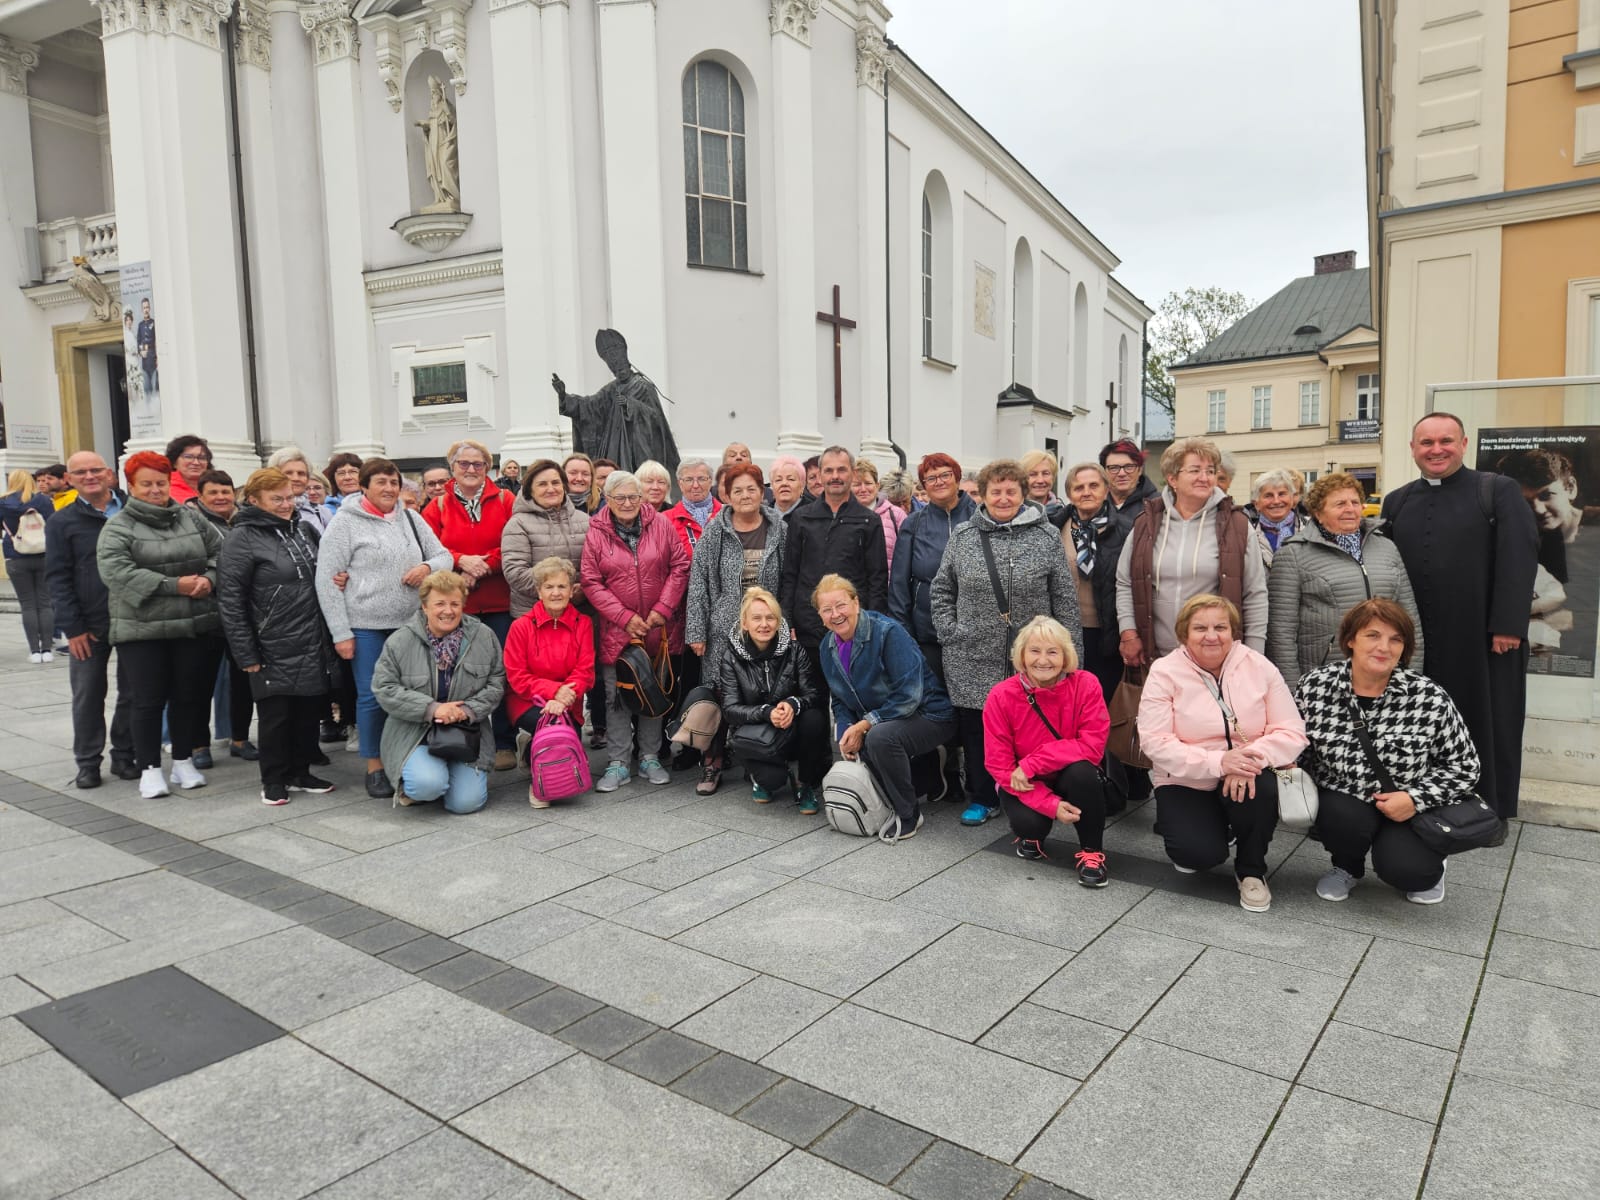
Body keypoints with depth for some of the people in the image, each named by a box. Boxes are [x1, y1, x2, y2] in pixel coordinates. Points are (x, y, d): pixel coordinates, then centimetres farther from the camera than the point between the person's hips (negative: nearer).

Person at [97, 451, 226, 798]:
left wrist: (209, 579, -10)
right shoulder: (118, 527, -3)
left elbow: (220, 552, 12)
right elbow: (116, 571, -17)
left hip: (196, 625, 3)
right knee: (149, 699, 2)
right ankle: (149, 768, 14)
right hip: (142, 629, -3)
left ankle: (183, 761, 24)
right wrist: (174, 585, -22)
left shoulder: (191, 517, 10)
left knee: (189, 695, 11)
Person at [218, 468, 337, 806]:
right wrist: (245, 654, -14)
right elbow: (229, 601, -11)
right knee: (275, 715, 5)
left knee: (309, 711, 12)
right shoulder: (242, 539, -9)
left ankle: (300, 772, 27)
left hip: (313, 645, 6)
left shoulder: (304, 529, 10)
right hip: (273, 649, -6)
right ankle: (273, 780, 20)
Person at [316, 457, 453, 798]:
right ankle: (375, 767, 15)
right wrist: (340, 632, -10)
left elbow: (444, 555, 14)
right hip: (366, 627, -4)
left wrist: (427, 567, -11)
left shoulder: (411, 519, 10)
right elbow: (326, 579, -6)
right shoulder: (345, 522, -2)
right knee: (372, 696, 2)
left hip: (410, 623, 4)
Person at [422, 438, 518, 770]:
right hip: (456, 604, 1)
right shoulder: (437, 507, 10)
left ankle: (505, 743, 10)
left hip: (499, 604, -1)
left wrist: (483, 567, -14)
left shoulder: (505, 501, 6)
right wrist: (461, 561, -15)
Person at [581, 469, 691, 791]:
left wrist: (663, 609, -9)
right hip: (616, 629, -1)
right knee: (617, 697, 3)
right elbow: (591, 582, -6)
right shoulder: (596, 533, -4)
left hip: (660, 628, 1)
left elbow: (680, 566, 0)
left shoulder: (661, 525, -1)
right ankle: (617, 764, 14)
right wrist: (625, 617, -12)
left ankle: (650, 757, 24)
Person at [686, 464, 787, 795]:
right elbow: (698, 582, 0)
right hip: (723, 629, -1)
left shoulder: (779, 530, 3)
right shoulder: (714, 532, 0)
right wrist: (696, 631, -5)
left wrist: (787, 625, 1)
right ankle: (711, 762, 17)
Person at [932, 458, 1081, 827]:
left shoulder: (1047, 537, 1)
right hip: (973, 661, 2)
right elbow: (941, 591, 12)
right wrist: (949, 633, 1)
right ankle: (983, 799, 26)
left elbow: (1065, 600, 1)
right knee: (976, 731, 10)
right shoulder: (963, 536, 6)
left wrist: (1071, 655, -2)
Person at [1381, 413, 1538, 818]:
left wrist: (1507, 626, -14)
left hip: (1482, 636, -3)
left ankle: (1490, 808, 20)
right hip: (1416, 638, 3)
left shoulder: (1500, 491, 1)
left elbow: (1518, 559, -7)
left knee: (1487, 721, 7)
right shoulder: (1397, 501, 12)